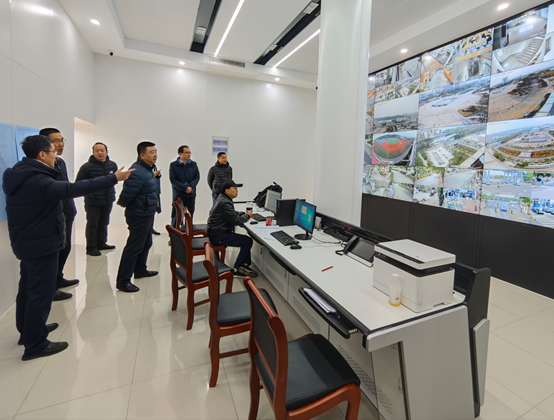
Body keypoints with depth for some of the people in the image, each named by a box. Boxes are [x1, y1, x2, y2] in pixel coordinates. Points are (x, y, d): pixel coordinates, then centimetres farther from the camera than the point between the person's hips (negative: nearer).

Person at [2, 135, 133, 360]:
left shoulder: (18, 175, 6)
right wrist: (114, 178, -32)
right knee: (41, 292, 0)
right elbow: (75, 188, -34)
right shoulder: (38, 182, -26)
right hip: (42, 245, -10)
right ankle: (35, 345, 12)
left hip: (28, 242, 10)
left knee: (28, 288, 21)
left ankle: (27, 331, 39)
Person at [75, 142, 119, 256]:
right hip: (92, 202, -5)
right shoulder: (87, 166, -14)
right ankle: (91, 247, 15)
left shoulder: (113, 165, 1)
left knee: (104, 224, 17)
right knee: (92, 225, 3)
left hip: (108, 201, 5)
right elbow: (78, 183, -7)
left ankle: (101, 243, 32)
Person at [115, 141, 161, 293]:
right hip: (139, 216, -10)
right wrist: (122, 203, -5)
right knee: (134, 247, -3)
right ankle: (123, 281, 8)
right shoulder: (137, 172, -24)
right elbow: (126, 196, -22)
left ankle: (140, 270, 35)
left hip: (147, 214, 10)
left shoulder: (147, 170, 10)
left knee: (146, 244, 19)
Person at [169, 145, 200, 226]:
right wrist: (185, 188, -17)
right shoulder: (173, 165, -3)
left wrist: (190, 186, -14)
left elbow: (197, 177, 3)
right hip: (178, 195, -3)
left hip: (191, 194, 3)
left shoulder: (193, 164, 7)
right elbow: (173, 180, -8)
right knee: (176, 217, 3)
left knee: (190, 216, 12)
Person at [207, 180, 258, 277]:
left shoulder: (223, 198, 11)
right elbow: (236, 220, -23)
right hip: (218, 236, -10)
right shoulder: (225, 203, -22)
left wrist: (244, 213, 7)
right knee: (248, 241, -11)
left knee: (246, 239, 10)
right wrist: (247, 215, -5)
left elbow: (232, 214, 22)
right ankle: (237, 268, -1)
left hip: (217, 232, 10)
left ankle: (245, 264, 13)